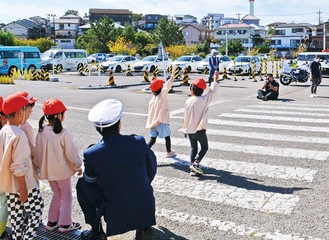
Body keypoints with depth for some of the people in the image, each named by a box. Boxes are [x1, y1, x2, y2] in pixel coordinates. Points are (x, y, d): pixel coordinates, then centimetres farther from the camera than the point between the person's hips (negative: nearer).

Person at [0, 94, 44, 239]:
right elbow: (18, 166, -24)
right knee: (36, 211, 8)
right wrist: (23, 189, -18)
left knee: (16, 215, 18)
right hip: (23, 184, -8)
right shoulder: (18, 134, -24)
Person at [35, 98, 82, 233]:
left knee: (57, 195, 23)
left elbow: (37, 152, 3)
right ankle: (65, 224, 18)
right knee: (66, 196, 12)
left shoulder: (40, 133, -6)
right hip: (62, 171, -6)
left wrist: (41, 167, 17)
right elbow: (71, 153, -16)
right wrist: (78, 166, -1)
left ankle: (51, 222, 28)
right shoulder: (63, 133, -23)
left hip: (48, 171, 6)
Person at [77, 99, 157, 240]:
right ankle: (143, 227, 30)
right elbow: (152, 171, 3)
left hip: (116, 215, -2)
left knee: (82, 184, 16)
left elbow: (90, 179, 4)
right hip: (146, 211, 2)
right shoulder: (139, 142, -13)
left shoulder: (91, 154, -16)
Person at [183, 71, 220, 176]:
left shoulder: (188, 101, -6)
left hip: (190, 130, 3)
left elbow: (186, 116, -1)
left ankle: (193, 169, 11)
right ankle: (196, 163, -7)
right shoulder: (205, 100, -12)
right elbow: (212, 91, 1)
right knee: (204, 147, 13)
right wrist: (215, 79, 12)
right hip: (200, 130, -3)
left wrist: (185, 129, 11)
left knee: (193, 148, 14)